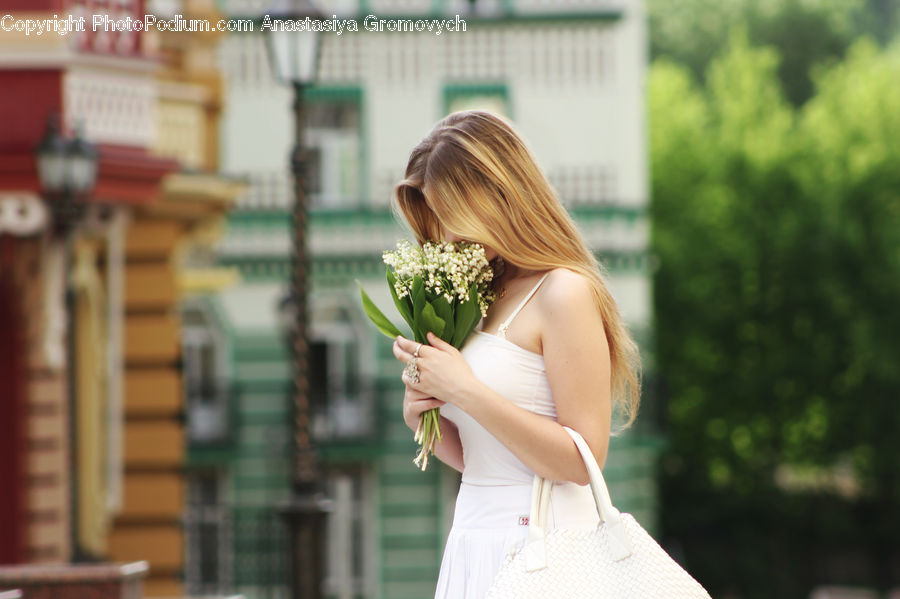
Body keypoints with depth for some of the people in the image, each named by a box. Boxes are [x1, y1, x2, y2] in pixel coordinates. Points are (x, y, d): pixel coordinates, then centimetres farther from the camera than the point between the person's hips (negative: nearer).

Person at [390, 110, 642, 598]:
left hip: (538, 554, -7)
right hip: (474, 550, 7)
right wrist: (421, 415, 1)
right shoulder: (483, 296, 15)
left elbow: (584, 460, -16)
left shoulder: (563, 292, -9)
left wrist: (464, 390, -16)